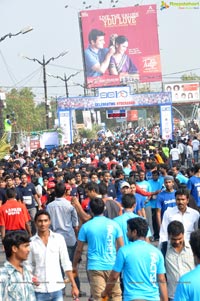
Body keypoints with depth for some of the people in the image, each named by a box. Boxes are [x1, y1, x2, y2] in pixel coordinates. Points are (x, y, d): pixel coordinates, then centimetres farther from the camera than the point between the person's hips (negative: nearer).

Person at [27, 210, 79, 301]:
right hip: (39, 290, -1)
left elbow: (66, 264, 3)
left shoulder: (58, 238, 1)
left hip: (57, 288, 1)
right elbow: (29, 266, 4)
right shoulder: (31, 242, -2)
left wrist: (73, 285, 1)